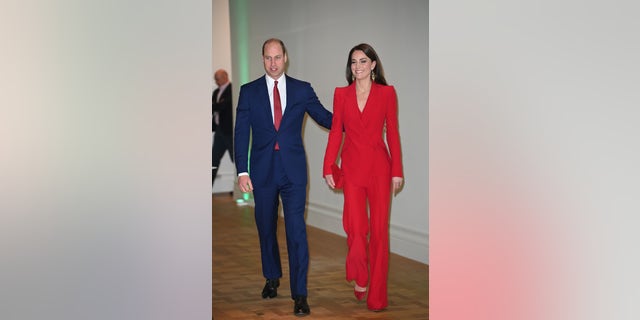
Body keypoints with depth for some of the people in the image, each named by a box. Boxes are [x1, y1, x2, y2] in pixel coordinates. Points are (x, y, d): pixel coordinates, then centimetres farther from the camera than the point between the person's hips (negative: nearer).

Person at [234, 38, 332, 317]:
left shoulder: (302, 90, 4)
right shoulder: (249, 91, 4)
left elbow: (324, 117, 9)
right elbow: (241, 133, 0)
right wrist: (242, 171, -7)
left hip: (293, 170, -1)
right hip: (263, 171, 1)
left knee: (296, 230, -6)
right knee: (265, 227, 14)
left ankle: (300, 294, -2)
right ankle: (272, 277, 36)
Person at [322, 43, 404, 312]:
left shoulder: (387, 93, 2)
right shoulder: (341, 94, 6)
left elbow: (393, 133, 2)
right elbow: (335, 132, 6)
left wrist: (397, 170, -1)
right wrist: (328, 167, 0)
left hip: (379, 167, -1)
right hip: (351, 166, 1)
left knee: (379, 228, 1)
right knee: (356, 227, -6)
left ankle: (377, 295, 12)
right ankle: (359, 278, 21)